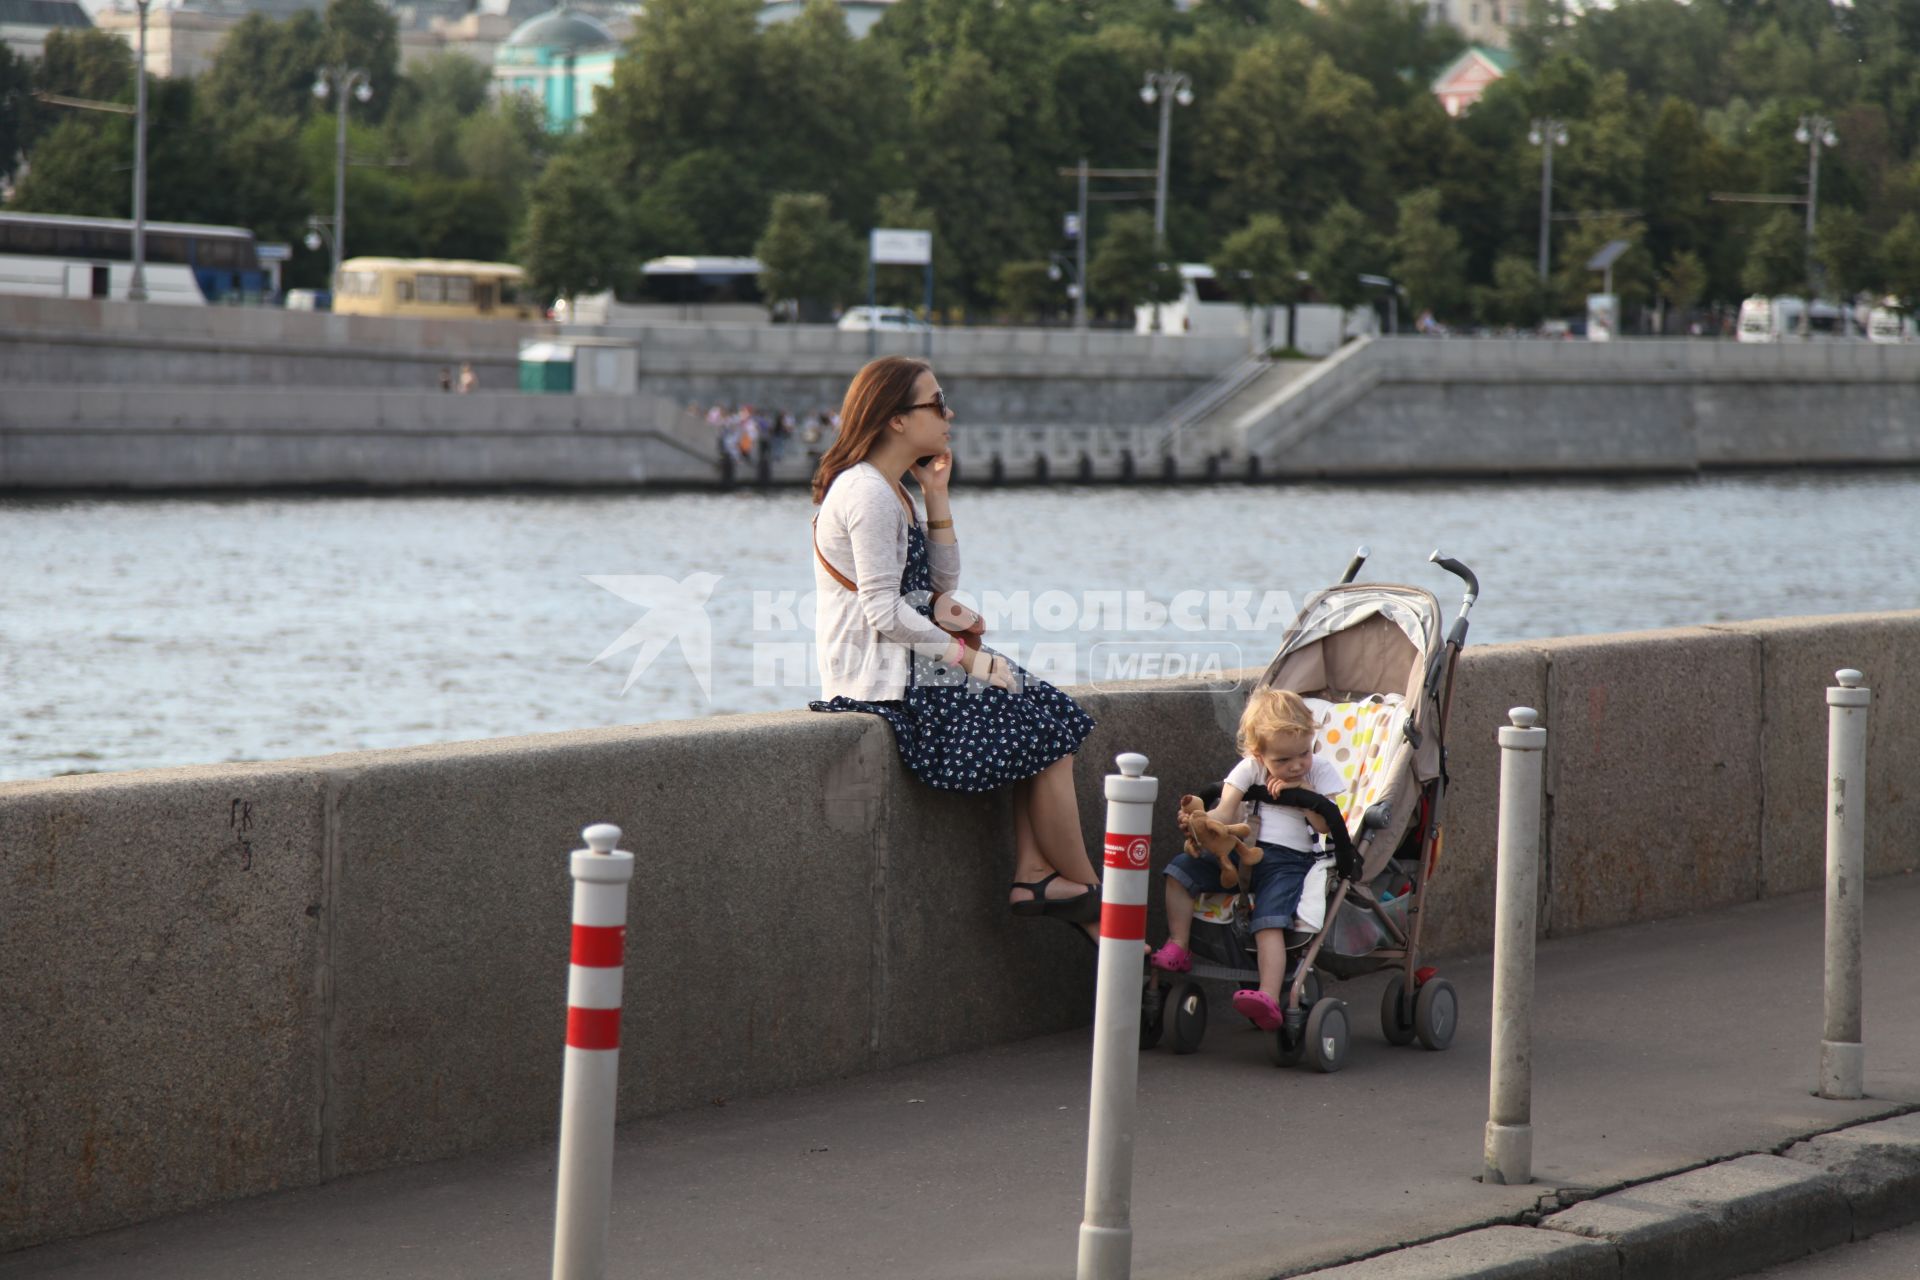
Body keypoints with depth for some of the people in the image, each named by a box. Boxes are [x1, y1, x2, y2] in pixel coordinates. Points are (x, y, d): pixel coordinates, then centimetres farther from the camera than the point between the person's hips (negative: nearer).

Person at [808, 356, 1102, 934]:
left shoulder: (890, 490, 15)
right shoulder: (868, 493, -17)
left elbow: (942, 581, 17)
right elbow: (884, 614, -23)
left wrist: (937, 496, 9)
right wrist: (964, 656, -18)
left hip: (903, 666, 10)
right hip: (882, 682, -10)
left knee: (1043, 715, 10)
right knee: (1047, 736, -6)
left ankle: (1032, 875, 1)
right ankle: (1091, 900, 4)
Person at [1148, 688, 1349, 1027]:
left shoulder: (1320, 771, 5)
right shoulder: (1249, 769, 8)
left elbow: (1326, 826, -2)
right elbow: (1225, 814, 1)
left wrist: (1303, 792, -10)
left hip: (1289, 859, -4)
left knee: (1269, 923, -28)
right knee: (1180, 871, -13)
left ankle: (1269, 999, -43)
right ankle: (1177, 948, -6)